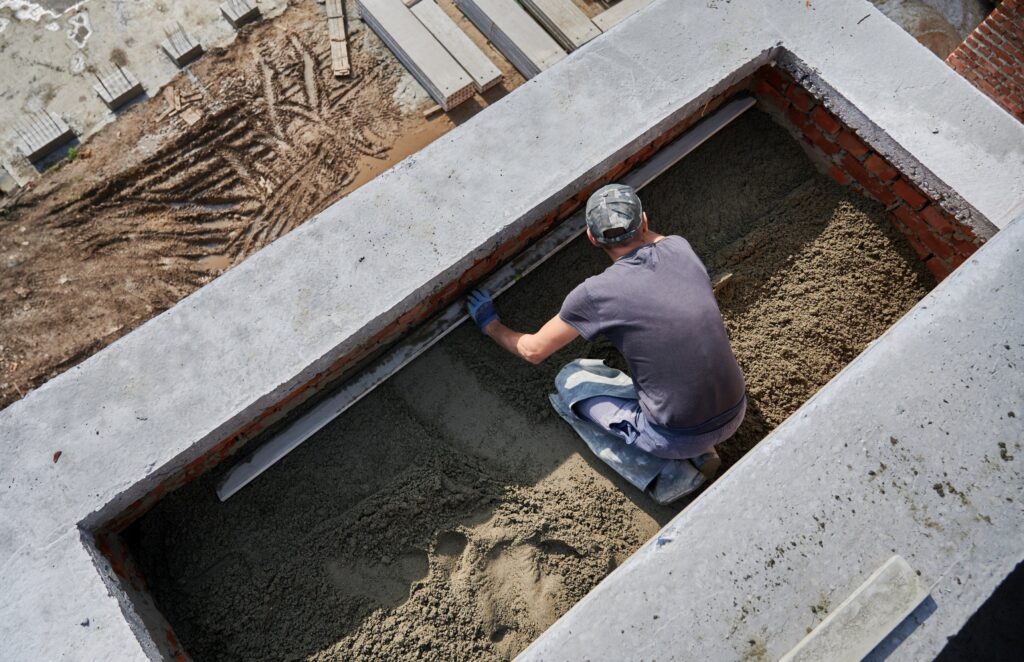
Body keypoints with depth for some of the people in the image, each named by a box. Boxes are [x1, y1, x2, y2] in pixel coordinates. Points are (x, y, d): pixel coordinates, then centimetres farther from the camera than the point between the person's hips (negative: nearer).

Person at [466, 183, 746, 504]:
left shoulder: (595, 293, -15)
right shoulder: (681, 248, -2)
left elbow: (533, 350, 1)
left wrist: (491, 326, 19)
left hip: (678, 437, -5)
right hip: (736, 413, 6)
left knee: (570, 381, 12)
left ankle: (667, 476, 5)